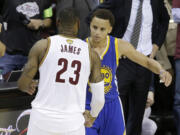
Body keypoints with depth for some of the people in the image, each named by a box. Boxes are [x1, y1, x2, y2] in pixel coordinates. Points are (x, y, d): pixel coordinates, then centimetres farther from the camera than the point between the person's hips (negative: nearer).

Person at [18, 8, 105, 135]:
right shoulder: (91, 53, 4)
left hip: (42, 120, -1)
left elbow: (23, 83, -2)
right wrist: (92, 116, 28)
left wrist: (28, 87, 23)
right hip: (72, 123, 1)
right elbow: (99, 98, 7)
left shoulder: (43, 45, -1)